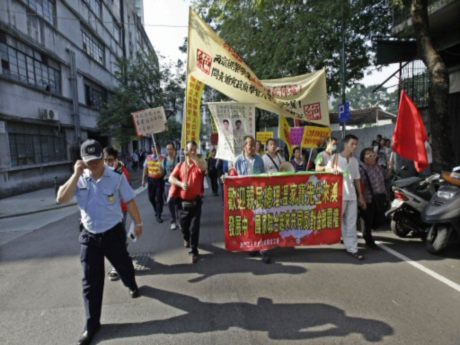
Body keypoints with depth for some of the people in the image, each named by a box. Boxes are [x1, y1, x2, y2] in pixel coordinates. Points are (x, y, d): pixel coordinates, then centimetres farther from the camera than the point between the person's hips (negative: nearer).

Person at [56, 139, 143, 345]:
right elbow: (61, 199, -17)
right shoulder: (79, 180, -5)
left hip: (113, 233, -1)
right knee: (91, 280, 5)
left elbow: (129, 202, -4)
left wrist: (138, 223, 3)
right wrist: (76, 175, -21)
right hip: (89, 236, 1)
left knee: (123, 266, 20)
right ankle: (92, 324, 18)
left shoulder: (116, 177, -11)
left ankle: (132, 286, 55)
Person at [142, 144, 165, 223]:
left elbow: (163, 171, -17)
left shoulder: (162, 158, -10)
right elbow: (145, 169, 10)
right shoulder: (148, 158, 4)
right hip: (150, 180, 4)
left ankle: (158, 216, 10)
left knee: (159, 198, -1)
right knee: (151, 197, 12)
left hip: (159, 180, -4)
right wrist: (143, 180, 9)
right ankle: (157, 210, 39)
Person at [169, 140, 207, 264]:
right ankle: (186, 239, 50)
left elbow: (203, 167, -29)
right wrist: (181, 184, -21)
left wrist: (192, 156, -33)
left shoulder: (199, 163, -3)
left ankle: (194, 251, 8)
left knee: (194, 227, -5)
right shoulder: (180, 165, 6)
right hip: (183, 202, 3)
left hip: (195, 201, -3)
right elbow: (171, 178, -3)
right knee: (184, 225, 18)